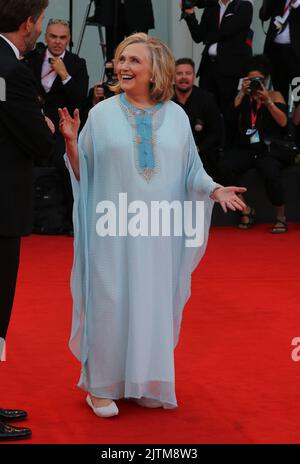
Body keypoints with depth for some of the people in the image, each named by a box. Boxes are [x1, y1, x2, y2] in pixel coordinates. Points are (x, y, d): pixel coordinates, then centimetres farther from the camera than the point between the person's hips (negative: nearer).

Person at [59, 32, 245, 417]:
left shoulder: (176, 116, 4)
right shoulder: (102, 114, -1)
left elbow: (191, 171, 8)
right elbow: (82, 171, 0)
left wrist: (216, 190, -9)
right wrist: (71, 142, -17)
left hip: (159, 231, 2)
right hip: (114, 229, -2)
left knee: (155, 303, 7)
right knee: (110, 303, 0)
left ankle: (147, 381, 20)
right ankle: (101, 384, 11)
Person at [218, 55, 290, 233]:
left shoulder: (274, 95, 11)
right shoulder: (243, 97, 16)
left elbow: (283, 122, -3)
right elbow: (230, 116, -1)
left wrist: (267, 101, -11)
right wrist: (242, 93, -5)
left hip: (268, 147, -2)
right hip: (244, 147, 3)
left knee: (271, 171, -36)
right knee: (225, 167, -29)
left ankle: (281, 217, -18)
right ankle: (246, 209, -11)